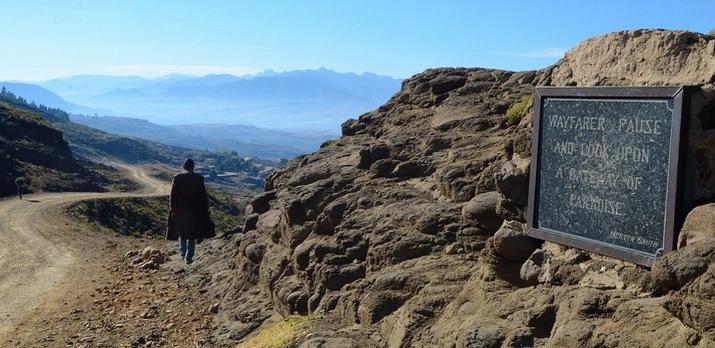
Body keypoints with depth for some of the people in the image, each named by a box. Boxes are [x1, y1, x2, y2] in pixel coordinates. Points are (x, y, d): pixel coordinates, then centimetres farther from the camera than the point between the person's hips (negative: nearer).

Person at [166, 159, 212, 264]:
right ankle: (189, 257, 7)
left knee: (181, 231, 20)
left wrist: (172, 209, 1)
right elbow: (203, 195, -3)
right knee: (192, 233, 8)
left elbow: (173, 196, -5)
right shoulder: (198, 178, -6)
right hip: (195, 210, 0)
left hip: (180, 209, 0)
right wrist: (205, 210, 5)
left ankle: (183, 253, 16)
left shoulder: (177, 178, -5)